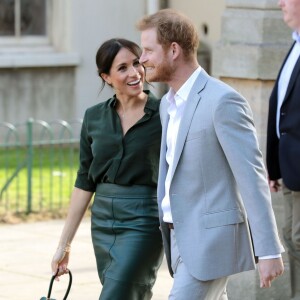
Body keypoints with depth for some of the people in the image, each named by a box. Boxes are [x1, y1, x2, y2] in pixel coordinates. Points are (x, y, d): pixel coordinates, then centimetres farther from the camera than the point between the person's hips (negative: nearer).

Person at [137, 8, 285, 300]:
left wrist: (269, 251, -20)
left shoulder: (223, 101, -16)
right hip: (183, 239, 9)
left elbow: (252, 177, -18)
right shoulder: (168, 104, 12)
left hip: (212, 240, -9)